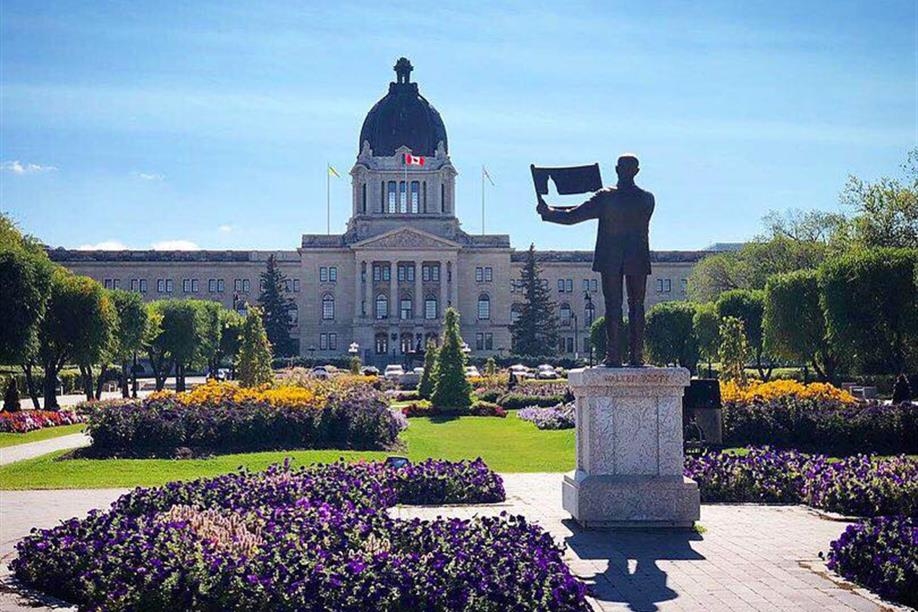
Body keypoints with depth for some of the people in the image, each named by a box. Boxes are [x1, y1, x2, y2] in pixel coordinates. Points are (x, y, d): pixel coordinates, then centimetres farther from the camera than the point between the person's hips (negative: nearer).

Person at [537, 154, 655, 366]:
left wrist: (547, 212, 7)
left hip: (610, 259, -2)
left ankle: (613, 356, -1)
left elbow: (572, 217, -7)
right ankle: (636, 355, 5)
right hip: (638, 260, 2)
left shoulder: (605, 197, -8)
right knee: (637, 307, 7)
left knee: (613, 307, 1)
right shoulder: (647, 199, 1)